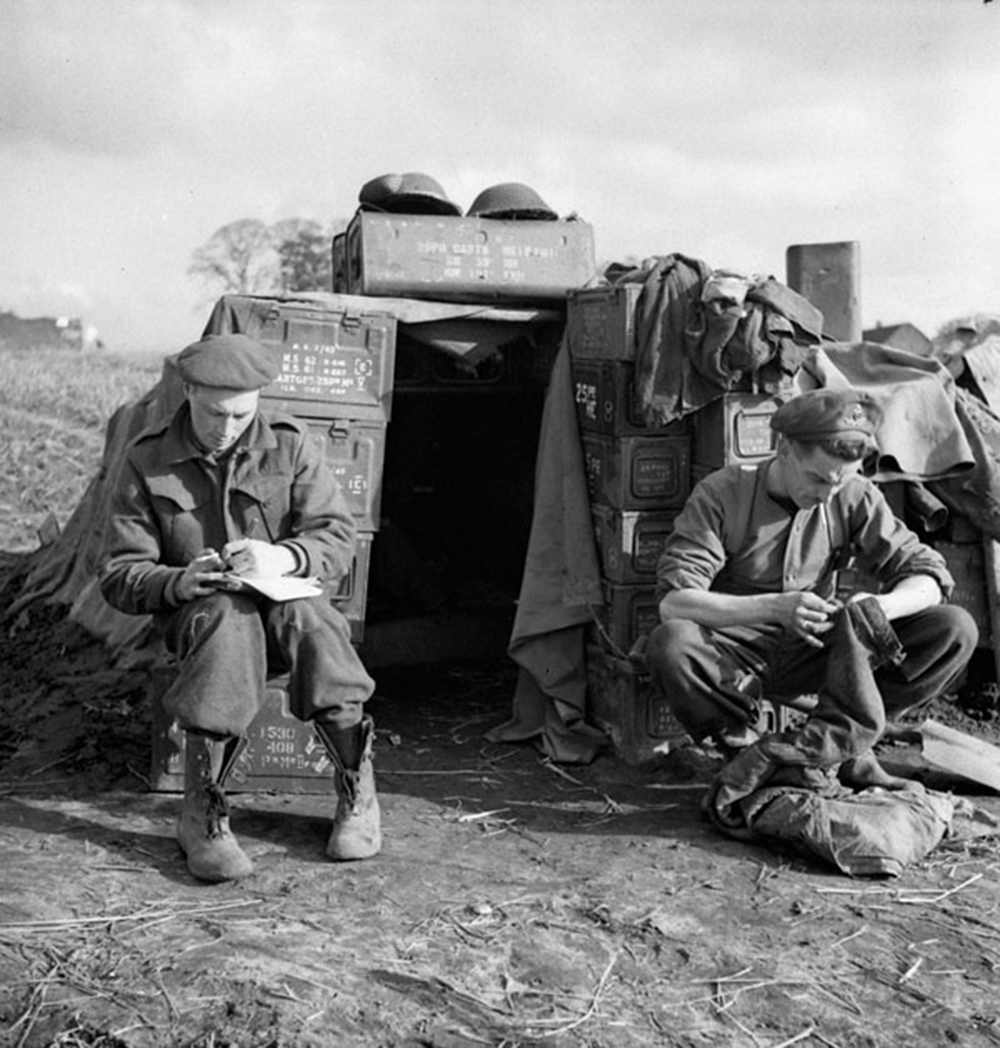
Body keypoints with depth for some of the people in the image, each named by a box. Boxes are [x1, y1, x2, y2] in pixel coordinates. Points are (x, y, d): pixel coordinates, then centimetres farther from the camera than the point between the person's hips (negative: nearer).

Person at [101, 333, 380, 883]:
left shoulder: (288, 443, -2)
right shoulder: (148, 460, -3)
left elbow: (337, 537, -6)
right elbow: (120, 576, -5)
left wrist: (281, 557, -28)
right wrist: (180, 583, -27)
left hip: (282, 596, 1)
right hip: (195, 609, -1)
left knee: (306, 615, -35)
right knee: (227, 617, -37)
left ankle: (358, 791, -21)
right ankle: (200, 813, -33)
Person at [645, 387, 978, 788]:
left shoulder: (855, 497, -3)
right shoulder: (722, 493, -14)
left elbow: (929, 575, -2)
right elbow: (672, 600, -22)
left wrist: (880, 605, -26)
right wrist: (775, 608, -35)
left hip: (816, 658, 3)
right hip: (737, 655, -3)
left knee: (956, 629, -12)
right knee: (669, 644, -37)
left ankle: (838, 739, -14)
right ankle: (746, 750, -14)